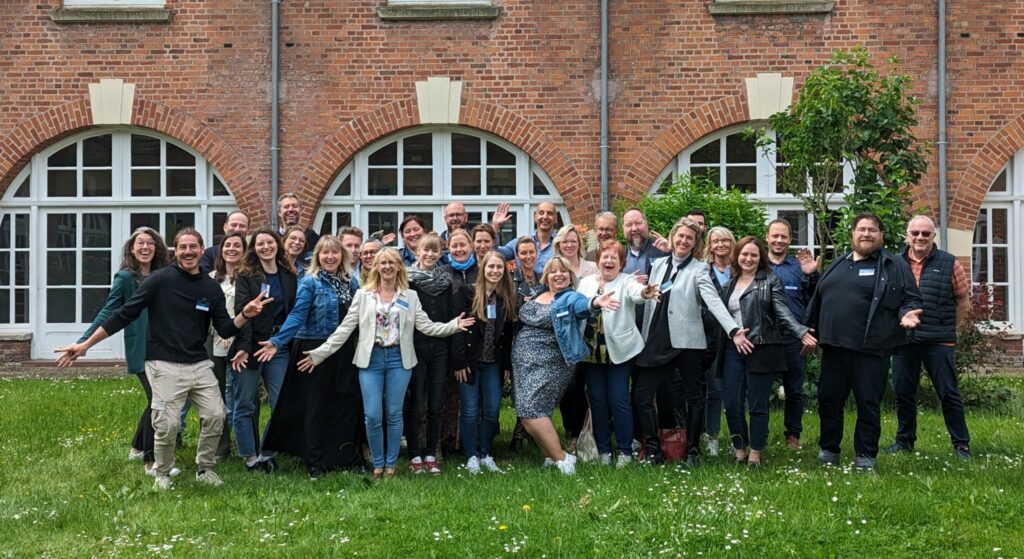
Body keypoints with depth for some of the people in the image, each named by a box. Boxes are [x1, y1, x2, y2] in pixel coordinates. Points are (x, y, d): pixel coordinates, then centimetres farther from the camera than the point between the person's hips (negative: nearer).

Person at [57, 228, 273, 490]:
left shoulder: (211, 287, 5)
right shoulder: (160, 279, -8)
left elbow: (225, 330, 5)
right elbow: (124, 315, -7)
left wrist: (245, 315, -17)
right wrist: (85, 345, -9)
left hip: (200, 364, 4)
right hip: (165, 366, -4)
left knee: (215, 416, -1)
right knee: (167, 424, -6)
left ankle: (205, 468, 21)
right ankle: (162, 474, 18)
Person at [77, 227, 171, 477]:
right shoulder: (125, 277, -7)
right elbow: (108, 312, -9)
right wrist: (83, 342, -17)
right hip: (140, 350, -6)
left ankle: (137, 448, 33)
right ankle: (150, 461, -1)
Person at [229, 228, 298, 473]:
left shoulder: (288, 276, 10)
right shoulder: (246, 276, -2)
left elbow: (293, 311, 12)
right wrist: (243, 347, -21)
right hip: (250, 347, -3)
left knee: (281, 404, -2)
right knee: (246, 405, 2)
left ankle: (265, 453, 9)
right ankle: (250, 456, 10)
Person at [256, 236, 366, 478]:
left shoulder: (350, 282, 9)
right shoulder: (309, 282, -7)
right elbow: (297, 316, -16)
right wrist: (277, 342, -27)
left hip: (344, 353, 5)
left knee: (348, 404, 5)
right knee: (316, 408, 2)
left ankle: (349, 459, 16)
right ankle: (315, 464, 10)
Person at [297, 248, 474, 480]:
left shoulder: (410, 297, 7)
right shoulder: (363, 295, 5)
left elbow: (426, 326, 0)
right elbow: (345, 328, 3)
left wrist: (454, 325, -14)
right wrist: (319, 353, -4)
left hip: (398, 359, 0)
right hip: (371, 358, 0)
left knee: (394, 414, 5)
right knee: (373, 416, -4)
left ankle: (390, 465, 19)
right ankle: (377, 464, 14)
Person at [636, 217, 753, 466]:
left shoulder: (699, 269, -1)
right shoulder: (658, 265, 12)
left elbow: (714, 301, -14)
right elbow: (649, 303, 15)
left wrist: (734, 330, -28)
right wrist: (645, 338, 12)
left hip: (687, 342, -4)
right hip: (657, 342, 4)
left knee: (694, 397, 4)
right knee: (641, 394, -1)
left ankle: (692, 450, 17)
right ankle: (653, 448, 10)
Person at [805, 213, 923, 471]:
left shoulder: (894, 266, 3)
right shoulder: (838, 265, 17)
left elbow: (911, 299, 1)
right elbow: (818, 299, 22)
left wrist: (907, 314, -20)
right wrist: (809, 330, 17)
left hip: (870, 349, -5)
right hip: (834, 345, 5)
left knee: (868, 403, 0)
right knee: (829, 399, 9)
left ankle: (866, 455, 9)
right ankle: (828, 448, 22)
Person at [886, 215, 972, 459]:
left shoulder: (949, 264, 0)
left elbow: (963, 303, 4)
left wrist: (945, 328, 4)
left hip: (938, 342, -3)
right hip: (903, 341, 3)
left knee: (948, 393, 0)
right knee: (903, 392, 10)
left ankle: (961, 445, 9)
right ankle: (905, 440, 24)